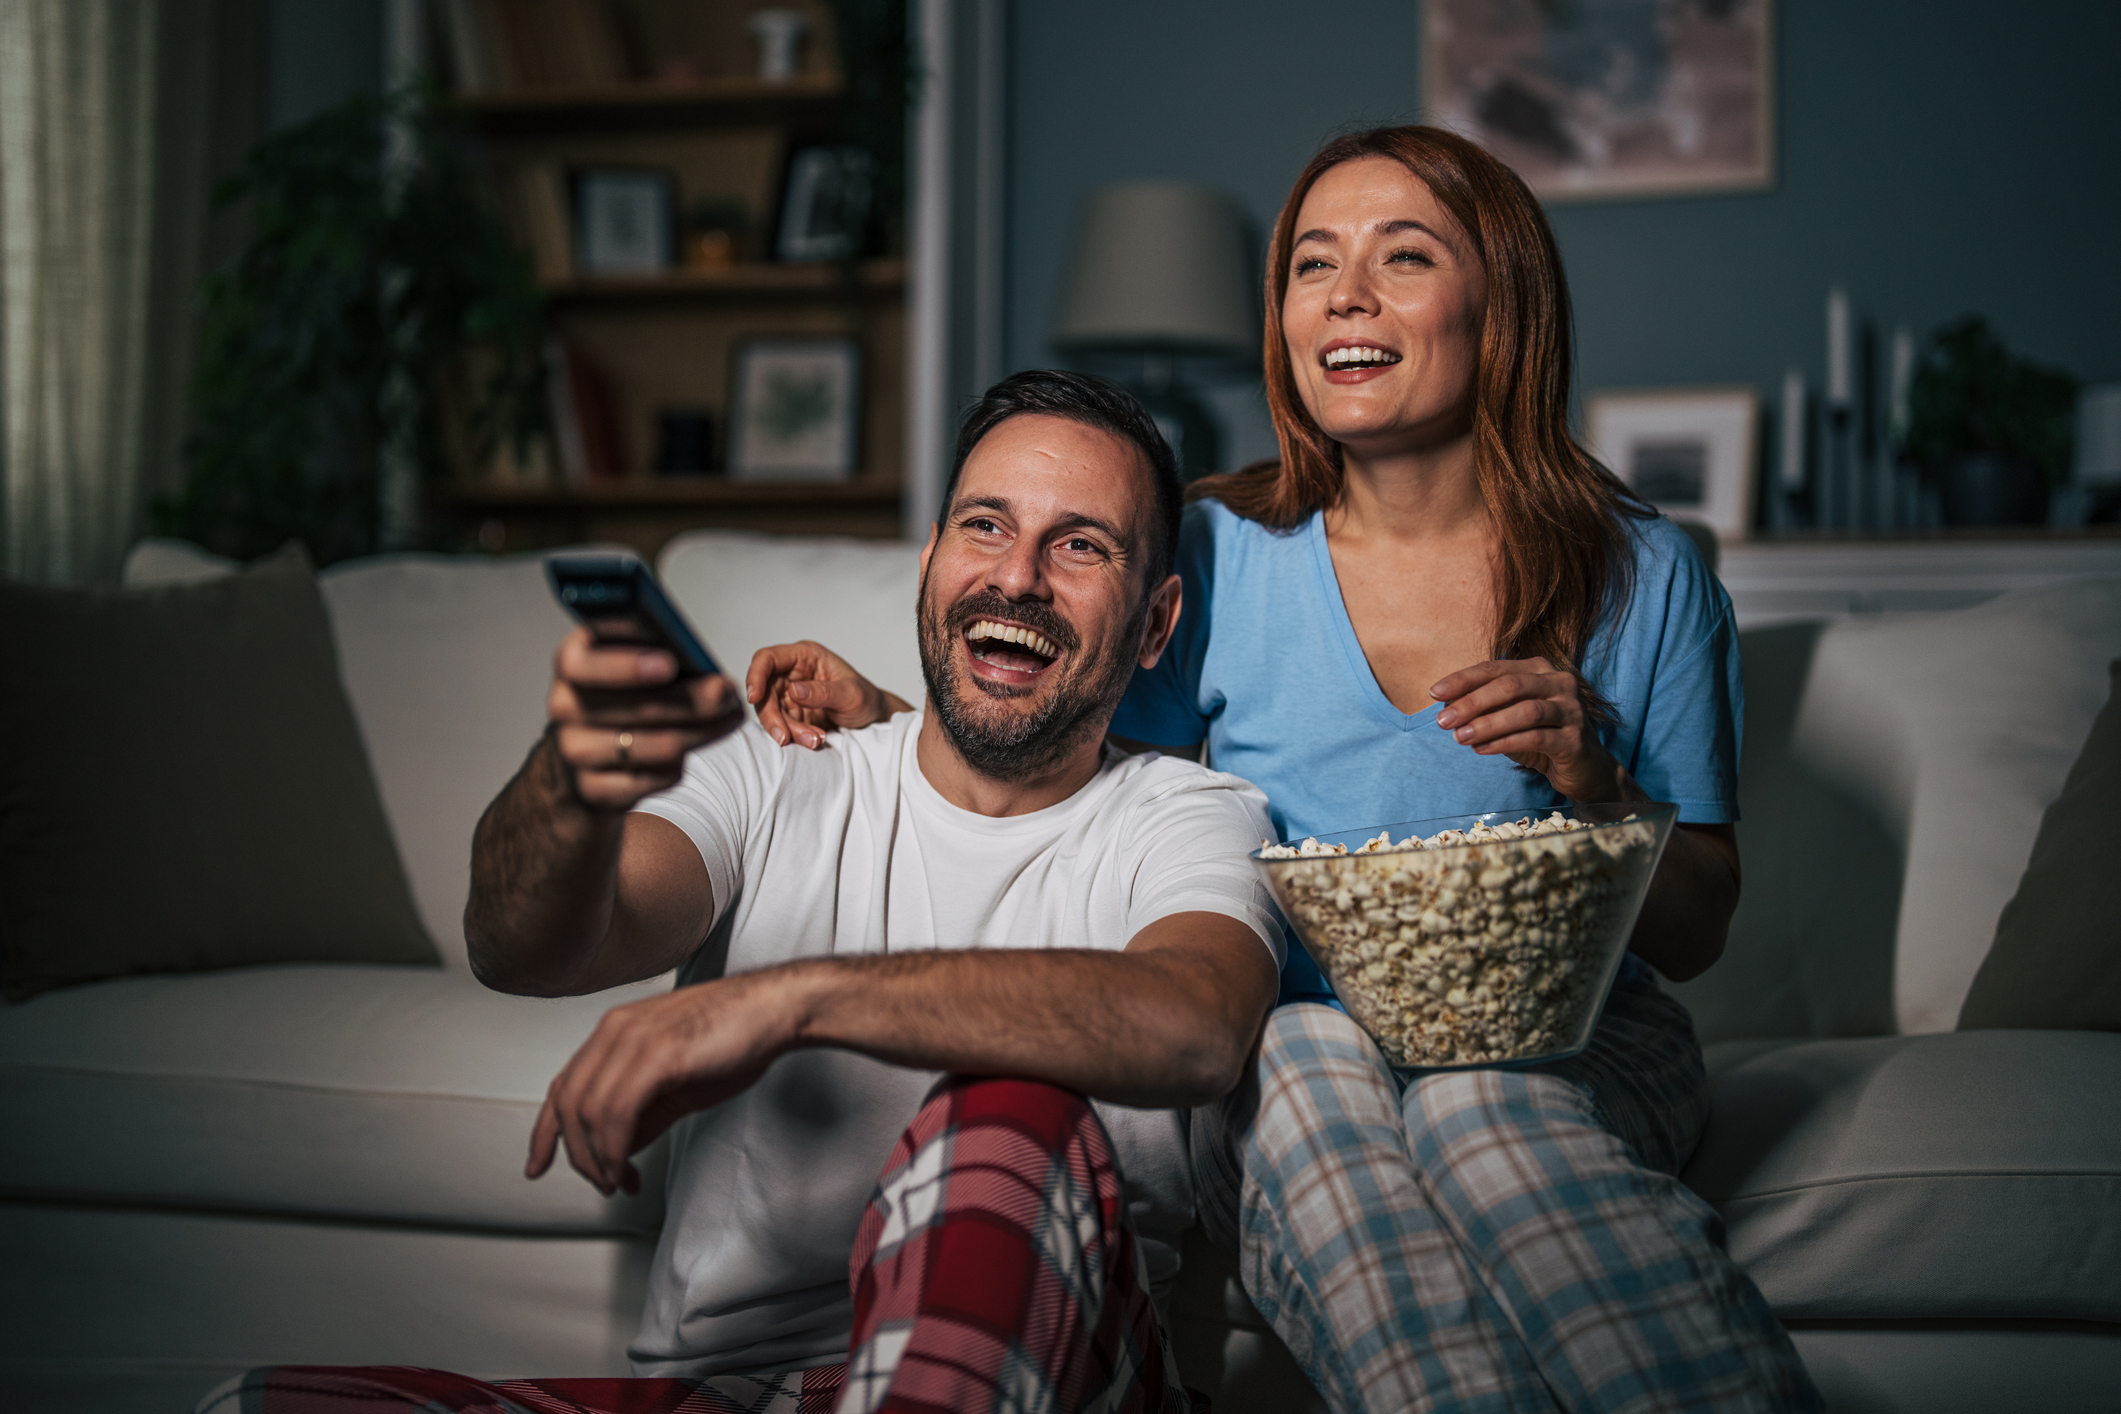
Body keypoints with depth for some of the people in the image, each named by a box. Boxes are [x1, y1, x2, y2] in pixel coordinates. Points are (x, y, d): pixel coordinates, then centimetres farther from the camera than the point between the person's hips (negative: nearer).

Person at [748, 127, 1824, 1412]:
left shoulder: (1643, 576, 3)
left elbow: (1697, 936, 6)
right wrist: (887, 727, -5)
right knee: (1306, 1067, -35)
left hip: (1568, 1043, 0)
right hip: (1282, 1050, 1)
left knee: (1483, 1102, -36)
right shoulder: (1219, 557, 4)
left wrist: (1592, 782, -14)